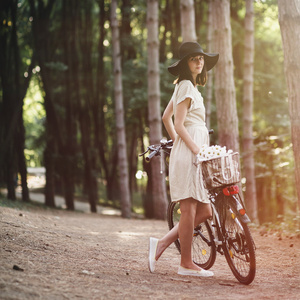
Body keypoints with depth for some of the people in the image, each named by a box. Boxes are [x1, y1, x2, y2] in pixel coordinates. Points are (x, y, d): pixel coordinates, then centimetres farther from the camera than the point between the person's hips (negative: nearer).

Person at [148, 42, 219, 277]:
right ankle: (187, 264, 3)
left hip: (193, 153, 10)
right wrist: (197, 150, -19)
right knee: (190, 209, -5)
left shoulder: (189, 86, 23)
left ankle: (162, 243, 9)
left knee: (204, 211, 7)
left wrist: (177, 143, 25)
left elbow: (166, 117, 27)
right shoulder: (186, 86, -6)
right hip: (188, 153, -10)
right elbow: (178, 123, -14)